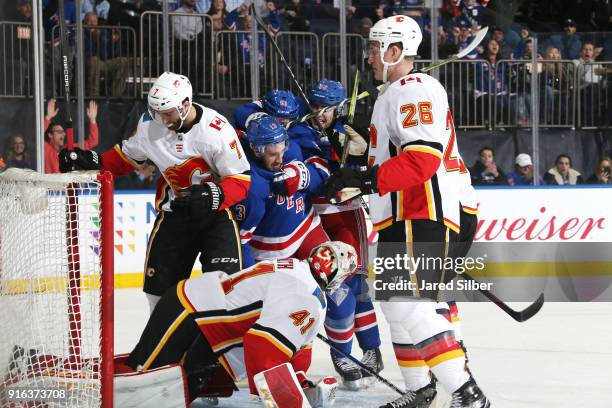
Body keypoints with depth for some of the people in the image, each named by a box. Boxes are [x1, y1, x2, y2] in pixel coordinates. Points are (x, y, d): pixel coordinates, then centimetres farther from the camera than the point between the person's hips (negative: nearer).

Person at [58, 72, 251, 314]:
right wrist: (92, 162, -3)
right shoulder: (150, 124, -7)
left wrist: (213, 195, -35)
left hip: (217, 210, -5)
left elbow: (241, 180, -18)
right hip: (175, 210, 5)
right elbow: (127, 156, 11)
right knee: (158, 283, 4)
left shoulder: (217, 129, -23)